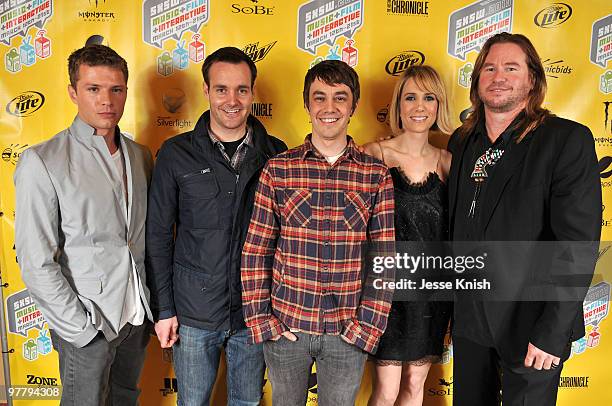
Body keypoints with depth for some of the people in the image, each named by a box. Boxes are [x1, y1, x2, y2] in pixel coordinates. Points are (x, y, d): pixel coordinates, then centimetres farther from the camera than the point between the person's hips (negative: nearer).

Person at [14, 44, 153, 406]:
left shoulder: (140, 156, 3)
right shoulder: (42, 162, -14)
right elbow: (36, 263, -15)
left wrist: (155, 305, 4)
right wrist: (83, 326, -14)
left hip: (139, 317, 5)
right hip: (87, 326, -5)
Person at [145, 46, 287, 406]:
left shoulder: (276, 154, -3)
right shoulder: (177, 154, -7)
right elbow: (158, 235, -3)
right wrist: (163, 308, -4)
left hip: (255, 310, 1)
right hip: (194, 311, -1)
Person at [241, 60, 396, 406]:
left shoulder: (377, 175, -4)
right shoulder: (277, 169, -4)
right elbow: (255, 251, -2)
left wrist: (368, 325, -7)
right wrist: (260, 319, -5)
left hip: (349, 333, 0)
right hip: (285, 327, 0)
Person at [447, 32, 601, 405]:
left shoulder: (568, 140, -12)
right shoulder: (461, 143, 4)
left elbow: (579, 243, -16)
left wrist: (553, 331, -19)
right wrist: (452, 300, 6)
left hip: (529, 323, -5)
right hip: (469, 318, 5)